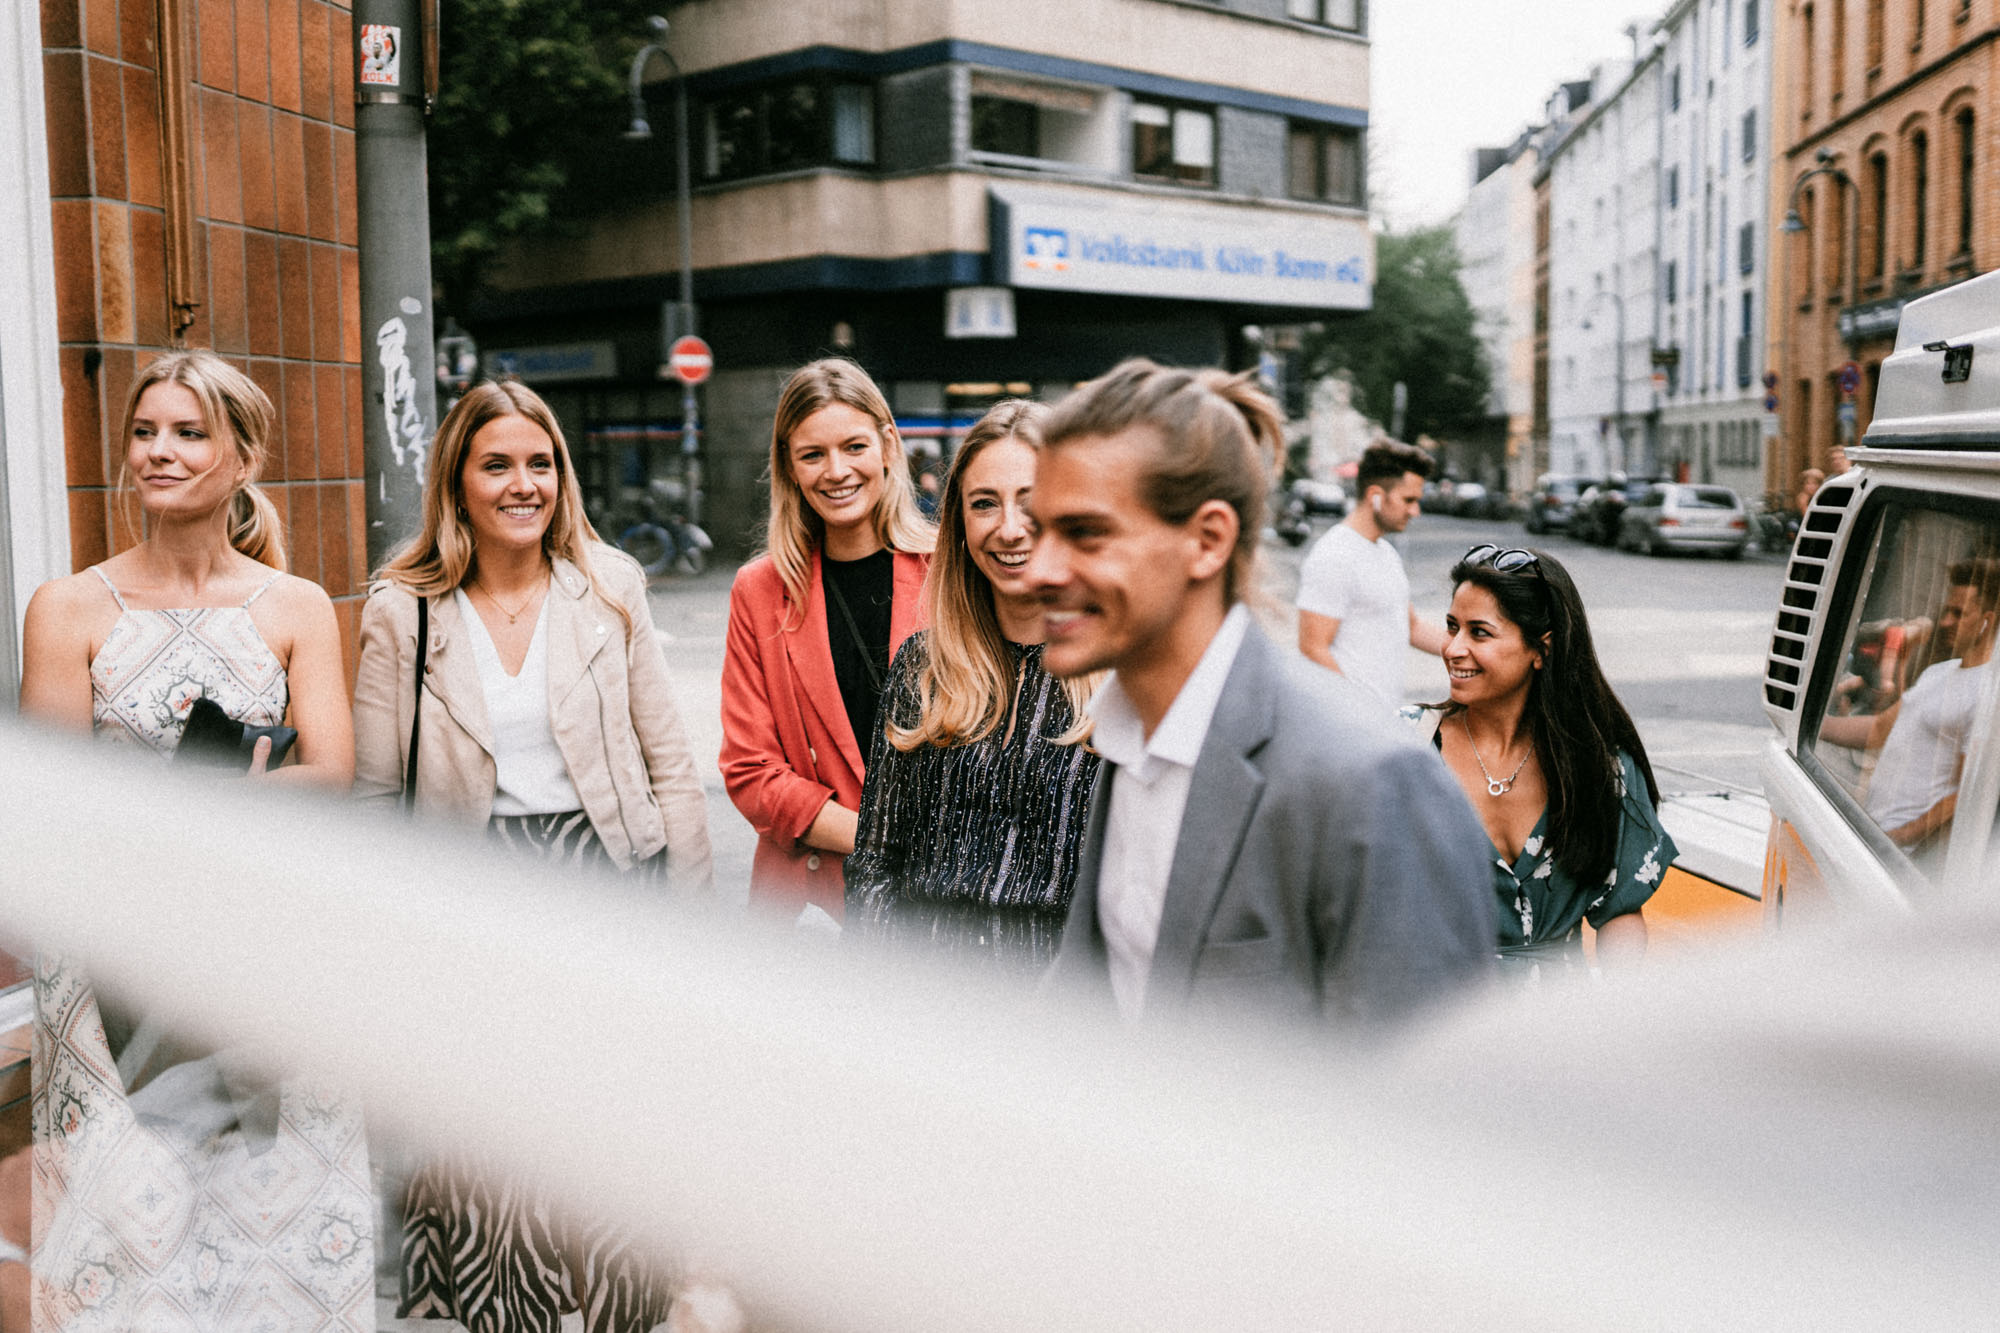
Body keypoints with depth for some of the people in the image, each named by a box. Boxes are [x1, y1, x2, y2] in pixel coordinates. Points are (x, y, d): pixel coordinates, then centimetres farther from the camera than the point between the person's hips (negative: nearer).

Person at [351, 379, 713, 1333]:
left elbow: (670, 763, 7)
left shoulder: (608, 587, 3)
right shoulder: (401, 613, 1)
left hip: (608, 862, 1)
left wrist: (689, 911, 5)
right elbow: (372, 793, 6)